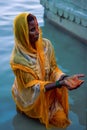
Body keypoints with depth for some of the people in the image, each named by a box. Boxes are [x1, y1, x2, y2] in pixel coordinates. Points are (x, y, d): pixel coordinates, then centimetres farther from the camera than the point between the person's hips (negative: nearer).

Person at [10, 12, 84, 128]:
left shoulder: (46, 44, -16)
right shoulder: (18, 60, -31)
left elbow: (54, 68, -8)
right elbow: (33, 85, -26)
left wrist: (66, 78, -31)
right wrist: (60, 83, -39)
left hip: (49, 91, 4)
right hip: (33, 97, -4)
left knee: (62, 117, 0)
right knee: (59, 120, -2)